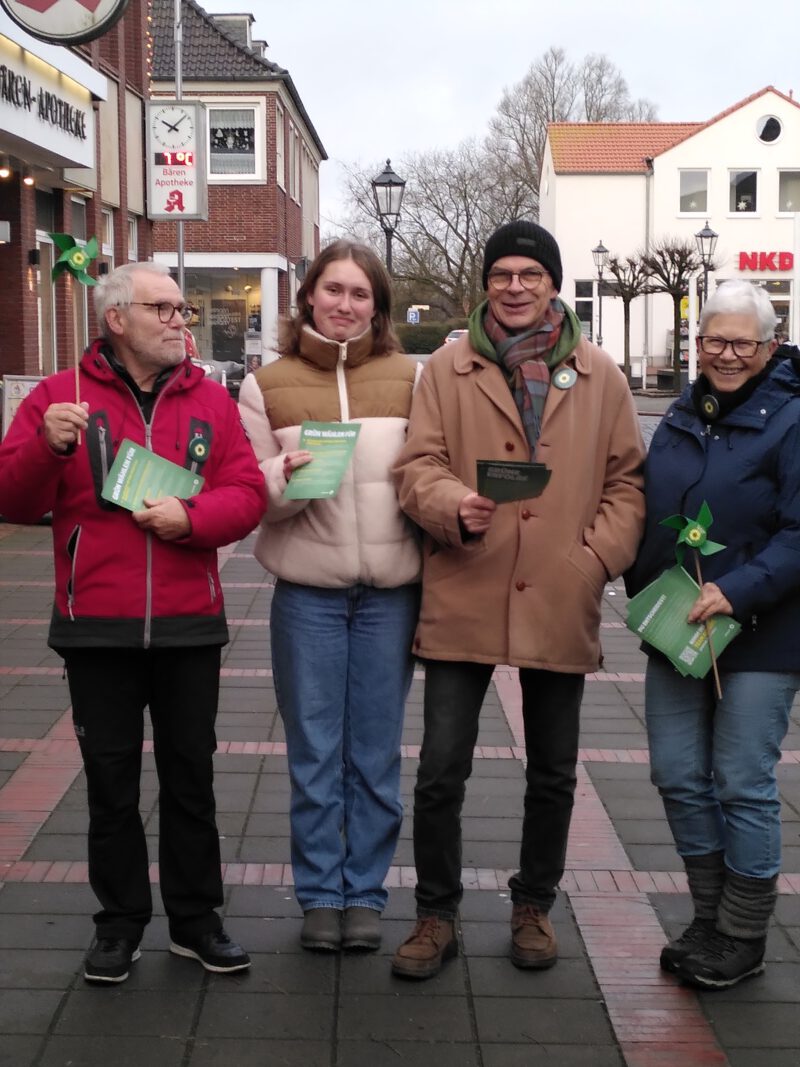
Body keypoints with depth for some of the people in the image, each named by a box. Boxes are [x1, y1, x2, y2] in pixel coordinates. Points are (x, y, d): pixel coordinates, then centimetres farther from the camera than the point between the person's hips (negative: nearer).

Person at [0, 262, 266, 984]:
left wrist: (192, 518, -19)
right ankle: (121, 923, 23)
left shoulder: (210, 401, 6)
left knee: (191, 777, 11)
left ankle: (195, 920, 24)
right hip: (97, 629, -1)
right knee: (112, 783, 9)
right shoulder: (61, 395, 0)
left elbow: (247, 493, -1)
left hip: (189, 626, 2)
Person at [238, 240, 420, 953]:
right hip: (307, 592, 0)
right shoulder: (267, 385, 4)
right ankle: (320, 894, 21)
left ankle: (366, 892, 22)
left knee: (376, 753, 9)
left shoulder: (409, 378, 5)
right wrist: (285, 479, -17)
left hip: (390, 591, 0)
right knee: (313, 752, 7)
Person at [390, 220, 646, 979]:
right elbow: (416, 465, -3)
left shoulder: (599, 376, 6)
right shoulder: (448, 368, 2)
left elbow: (626, 480, 8)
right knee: (441, 771, 1)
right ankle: (436, 915, 20)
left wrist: (599, 557, -5)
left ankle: (534, 907, 34)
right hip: (463, 601, -1)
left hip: (561, 605, 2)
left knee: (552, 774, 14)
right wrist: (453, 505, -23)